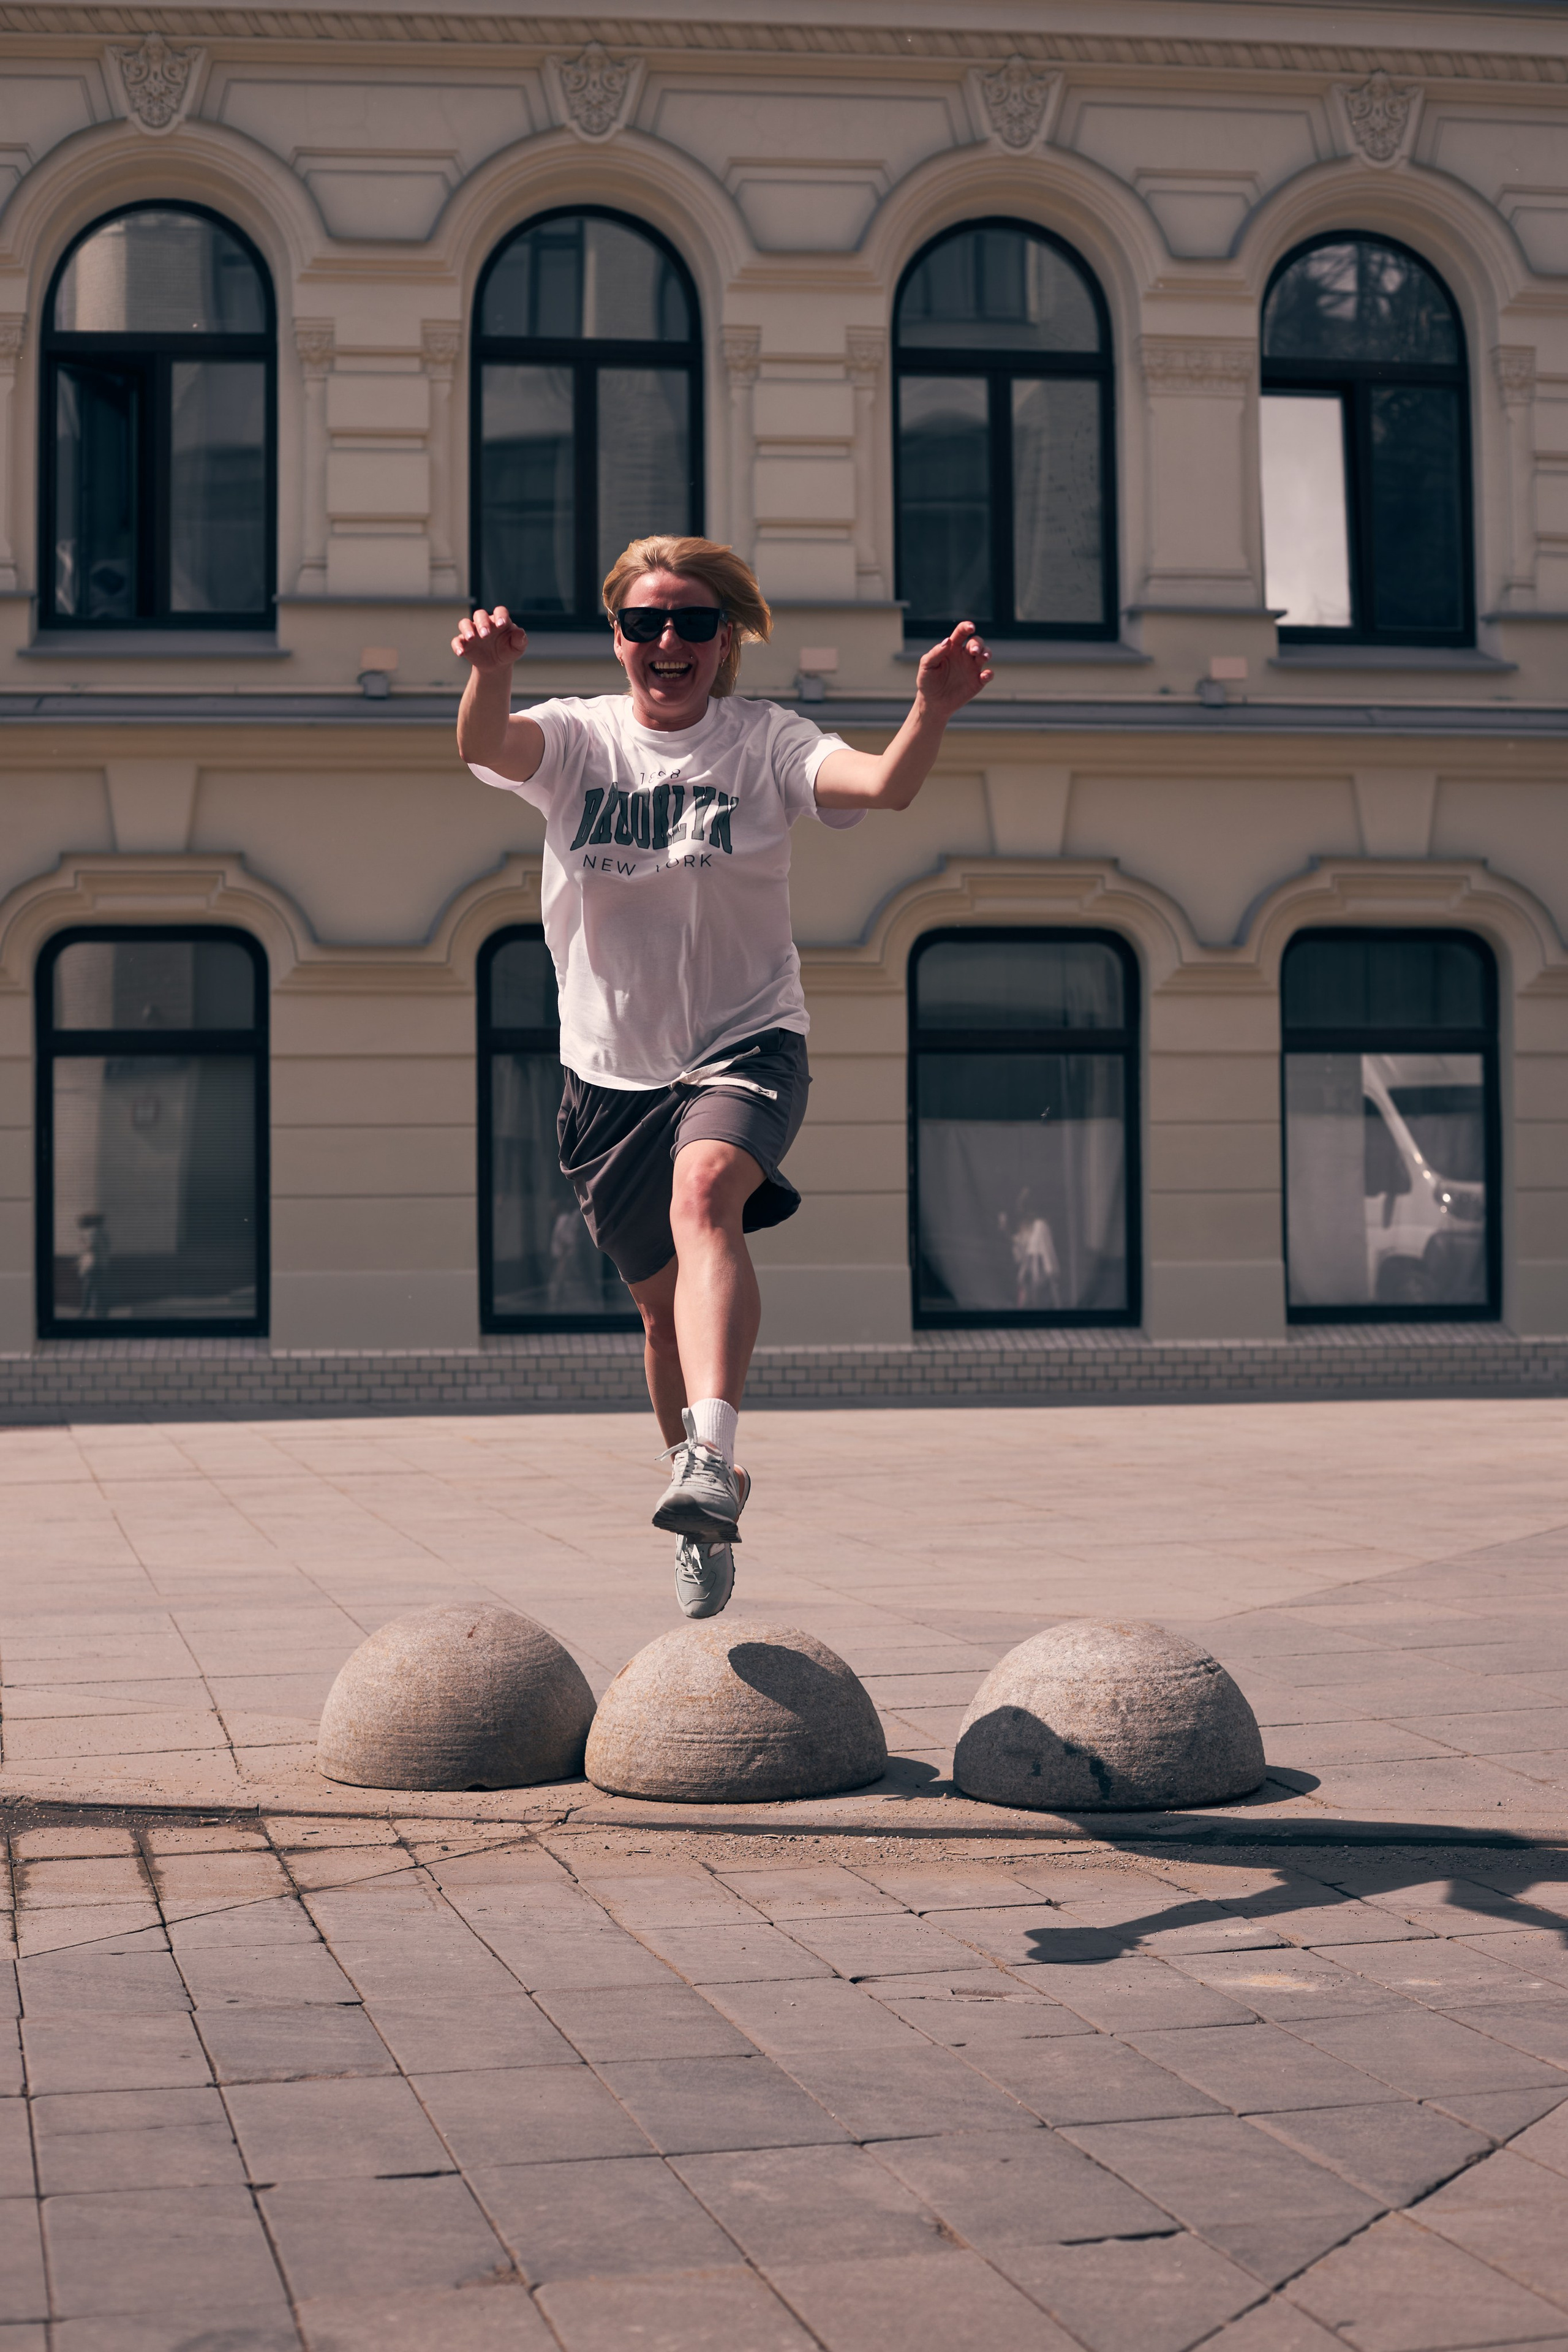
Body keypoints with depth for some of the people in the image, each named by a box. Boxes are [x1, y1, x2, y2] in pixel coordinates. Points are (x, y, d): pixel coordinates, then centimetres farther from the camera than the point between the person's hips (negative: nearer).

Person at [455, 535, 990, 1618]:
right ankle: (701, 1490, 36)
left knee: (704, 1196, -33)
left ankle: (712, 1458, -46)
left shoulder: (765, 741, -6)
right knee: (664, 1302, 12)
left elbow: (884, 784, -24)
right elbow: (487, 744, -24)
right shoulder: (577, 737, -2)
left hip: (746, 1042, -3)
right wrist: (490, 670, -47)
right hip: (614, 1065, 3)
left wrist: (932, 708, -46)